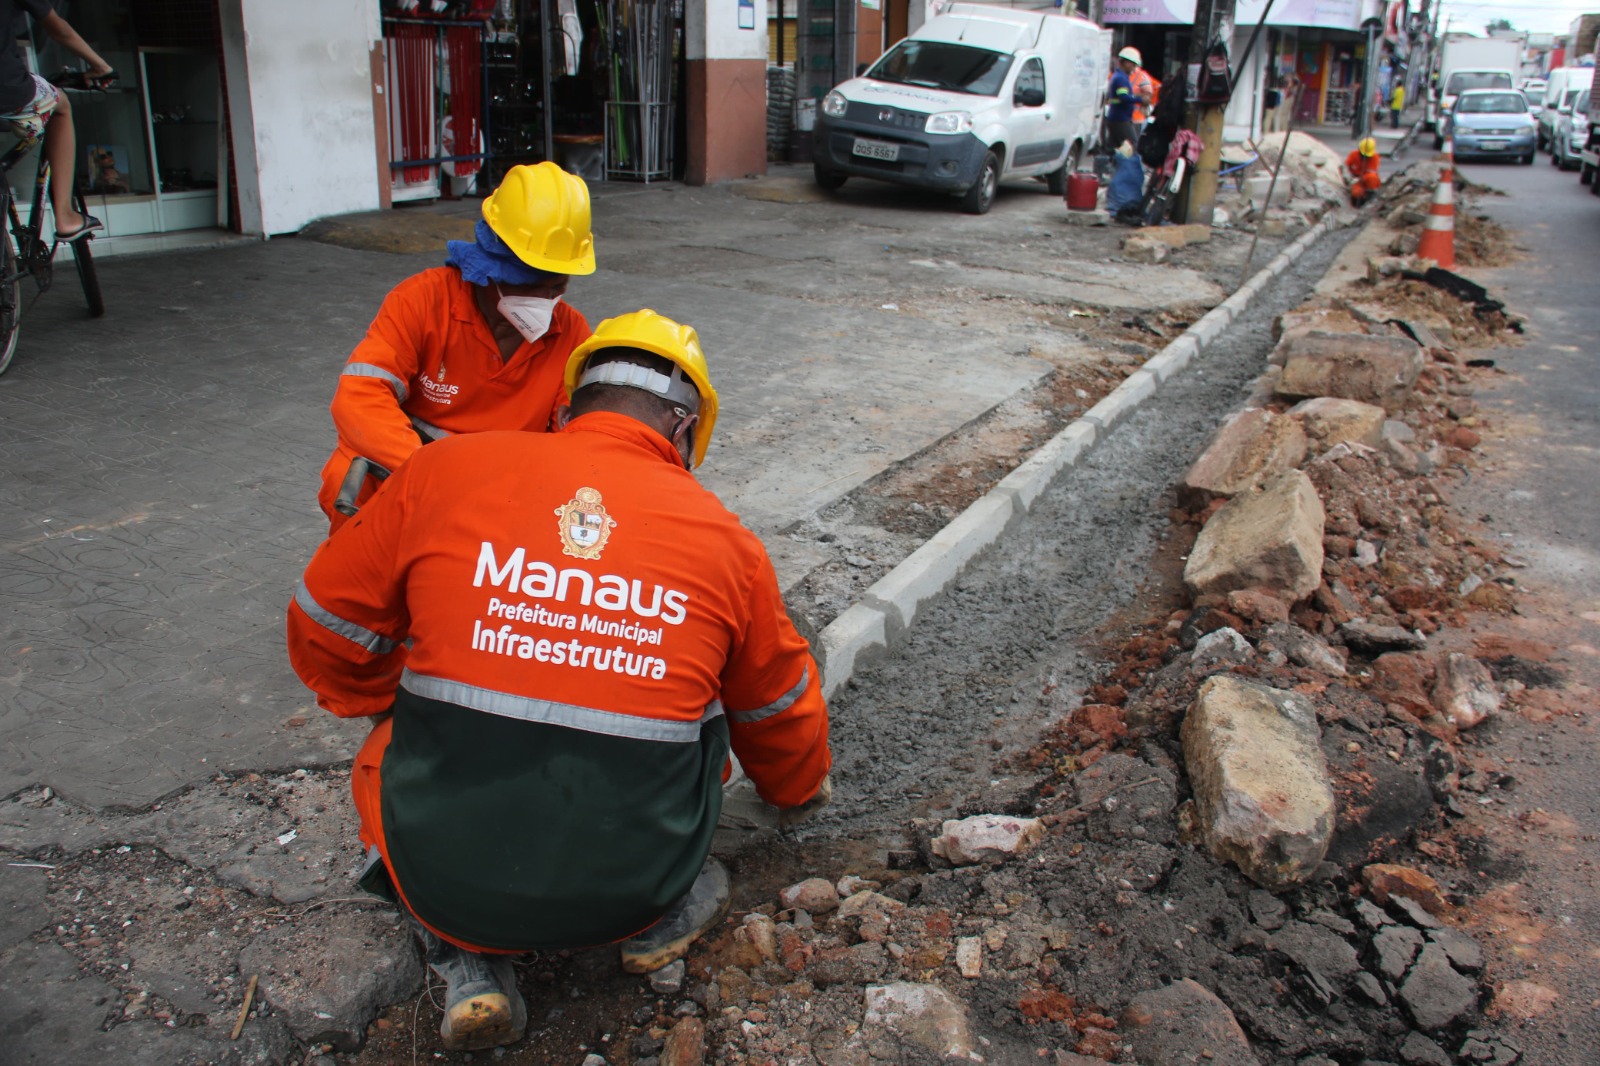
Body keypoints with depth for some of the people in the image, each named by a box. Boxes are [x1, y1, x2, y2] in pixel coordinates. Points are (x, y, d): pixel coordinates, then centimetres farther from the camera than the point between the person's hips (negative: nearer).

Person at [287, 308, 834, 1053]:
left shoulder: (444, 469, -1)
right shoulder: (723, 538, 1)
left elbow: (325, 631, 11)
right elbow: (780, 713, 17)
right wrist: (800, 794, 40)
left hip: (446, 878, -1)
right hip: (628, 889, 2)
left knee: (391, 754, 30)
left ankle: (466, 961, 14)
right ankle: (666, 915, 24)